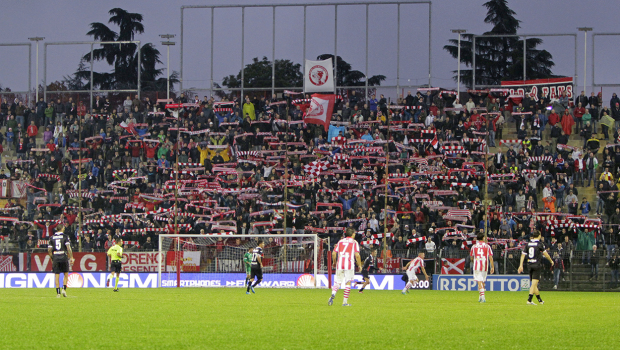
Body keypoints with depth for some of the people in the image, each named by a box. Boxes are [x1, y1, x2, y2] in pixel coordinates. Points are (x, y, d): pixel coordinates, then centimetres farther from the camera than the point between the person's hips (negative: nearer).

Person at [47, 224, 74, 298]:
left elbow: (49, 250, 5)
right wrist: (71, 257, -6)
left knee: (57, 276, 3)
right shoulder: (65, 236, -2)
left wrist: (52, 258, 17)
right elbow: (68, 247, -10)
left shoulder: (52, 238, 7)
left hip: (55, 258, 2)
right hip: (63, 257, -2)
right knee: (66, 274, 12)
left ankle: (58, 293, 0)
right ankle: (64, 289, -2)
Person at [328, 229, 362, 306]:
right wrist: (359, 265, 6)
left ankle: (333, 294, -23)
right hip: (349, 265, -3)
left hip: (339, 265, 3)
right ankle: (345, 301, 2)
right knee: (348, 282, 4)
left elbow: (334, 253, 10)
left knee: (338, 282, 6)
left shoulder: (340, 241, 14)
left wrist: (335, 262, 25)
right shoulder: (354, 242, 3)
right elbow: (357, 255, -6)